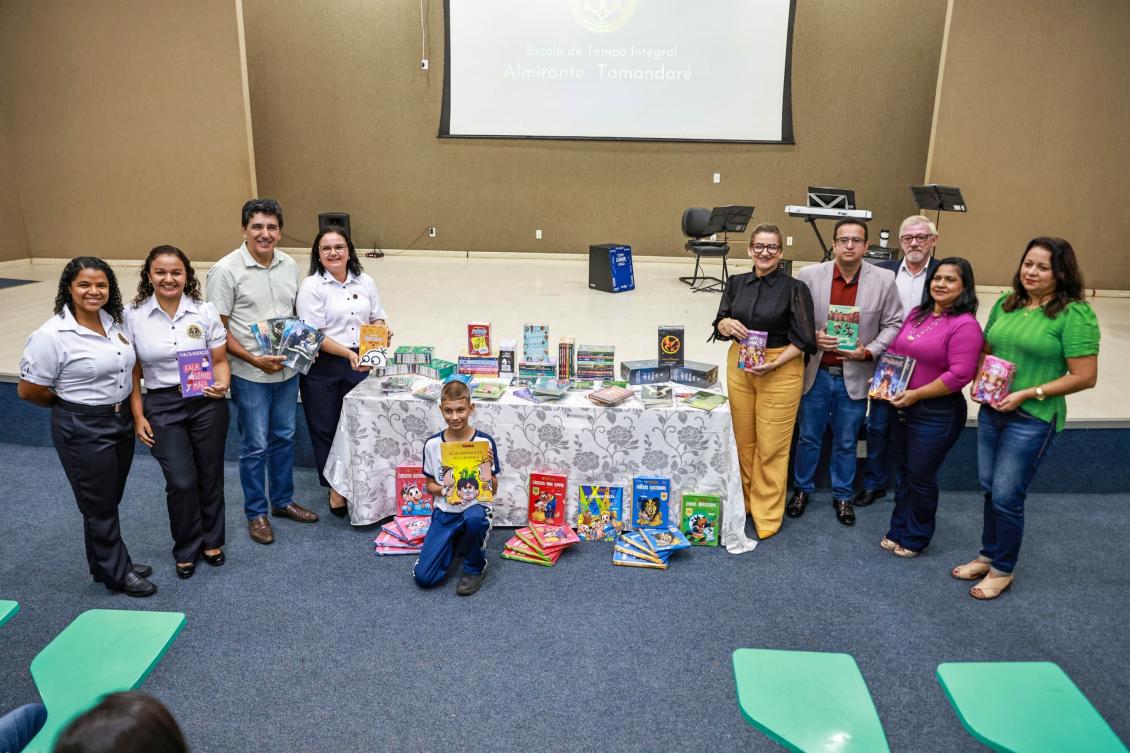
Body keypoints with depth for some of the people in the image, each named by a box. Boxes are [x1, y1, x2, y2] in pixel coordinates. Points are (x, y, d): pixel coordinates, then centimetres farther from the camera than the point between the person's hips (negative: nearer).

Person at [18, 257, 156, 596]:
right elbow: (28, 390, -13)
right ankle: (117, 573, 24)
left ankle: (104, 564, 37)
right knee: (99, 504, 8)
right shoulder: (51, 336, -19)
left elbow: (131, 363, 16)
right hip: (82, 429, -6)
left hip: (120, 420, 6)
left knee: (109, 499, 19)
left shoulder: (116, 321, 0)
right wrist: (73, 404, 0)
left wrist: (128, 406, 6)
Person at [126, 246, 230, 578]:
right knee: (181, 483, -3)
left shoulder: (205, 312, -3)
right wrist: (138, 416, -1)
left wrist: (222, 384, -20)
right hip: (162, 406, -1)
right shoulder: (133, 317, -3)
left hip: (207, 403, 1)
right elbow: (132, 372, 1)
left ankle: (211, 541, 35)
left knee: (210, 476, 12)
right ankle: (186, 550, 22)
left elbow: (220, 361, 1)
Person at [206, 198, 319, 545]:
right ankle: (256, 513, 22)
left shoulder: (289, 265, 3)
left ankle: (282, 501, 34)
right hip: (250, 374, -5)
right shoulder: (226, 270, -12)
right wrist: (254, 359, -20)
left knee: (284, 438, 17)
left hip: (287, 369, 5)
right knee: (255, 445, 5)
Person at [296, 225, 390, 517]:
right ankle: (336, 489, 21)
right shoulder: (311, 287, -7)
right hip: (322, 368, -3)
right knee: (326, 430, 6)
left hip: (359, 364, 4)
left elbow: (377, 319, 16)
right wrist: (349, 353, -24)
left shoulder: (365, 283, 8)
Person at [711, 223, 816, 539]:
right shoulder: (736, 283, 5)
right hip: (739, 366, 4)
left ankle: (767, 513, 13)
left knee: (771, 445, 0)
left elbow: (803, 340, -8)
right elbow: (720, 326, 8)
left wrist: (774, 364, -19)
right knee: (743, 439, 13)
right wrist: (727, 324, -15)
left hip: (781, 370, -4)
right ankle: (746, 499, 30)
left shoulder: (795, 289, -8)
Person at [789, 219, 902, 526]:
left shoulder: (884, 280, -6)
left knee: (846, 442, 15)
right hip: (816, 372, 0)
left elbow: (893, 324, 2)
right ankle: (802, 489, 33)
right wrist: (812, 338, -16)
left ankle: (842, 495, 33)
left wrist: (869, 352, -12)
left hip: (855, 375, 0)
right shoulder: (809, 275, -7)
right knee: (808, 437, 14)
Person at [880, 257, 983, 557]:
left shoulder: (965, 325, -16)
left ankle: (916, 538, 28)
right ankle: (898, 530, 34)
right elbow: (894, 349, 17)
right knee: (902, 473, 18)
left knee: (921, 478, 7)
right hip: (903, 407, 7)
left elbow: (960, 375, -22)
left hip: (937, 414, -7)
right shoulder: (917, 315, 7)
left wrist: (916, 394, -19)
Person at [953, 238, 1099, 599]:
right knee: (990, 489, 16)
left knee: (1006, 496, 1)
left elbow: (1085, 376, -15)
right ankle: (988, 555, 35)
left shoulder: (1074, 314, -13)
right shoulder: (1006, 303, 5)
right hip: (991, 412, 6)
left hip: (1032, 419, -6)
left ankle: (1002, 570, 21)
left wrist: (1028, 394, -18)